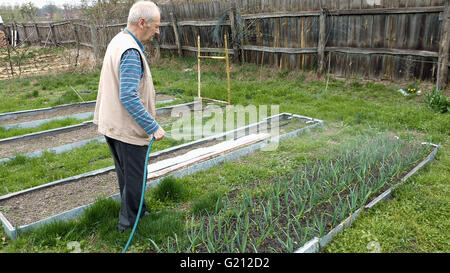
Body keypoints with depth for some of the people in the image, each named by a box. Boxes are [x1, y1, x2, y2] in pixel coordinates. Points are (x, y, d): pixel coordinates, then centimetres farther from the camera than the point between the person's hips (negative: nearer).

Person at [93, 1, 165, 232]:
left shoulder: (117, 41, 9)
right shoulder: (131, 51, -23)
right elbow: (129, 98, -29)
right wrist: (153, 127, -24)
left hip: (111, 124, 10)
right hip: (128, 129, -10)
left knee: (125, 174, 22)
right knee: (134, 177, 7)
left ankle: (132, 213, 40)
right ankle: (129, 220, 23)